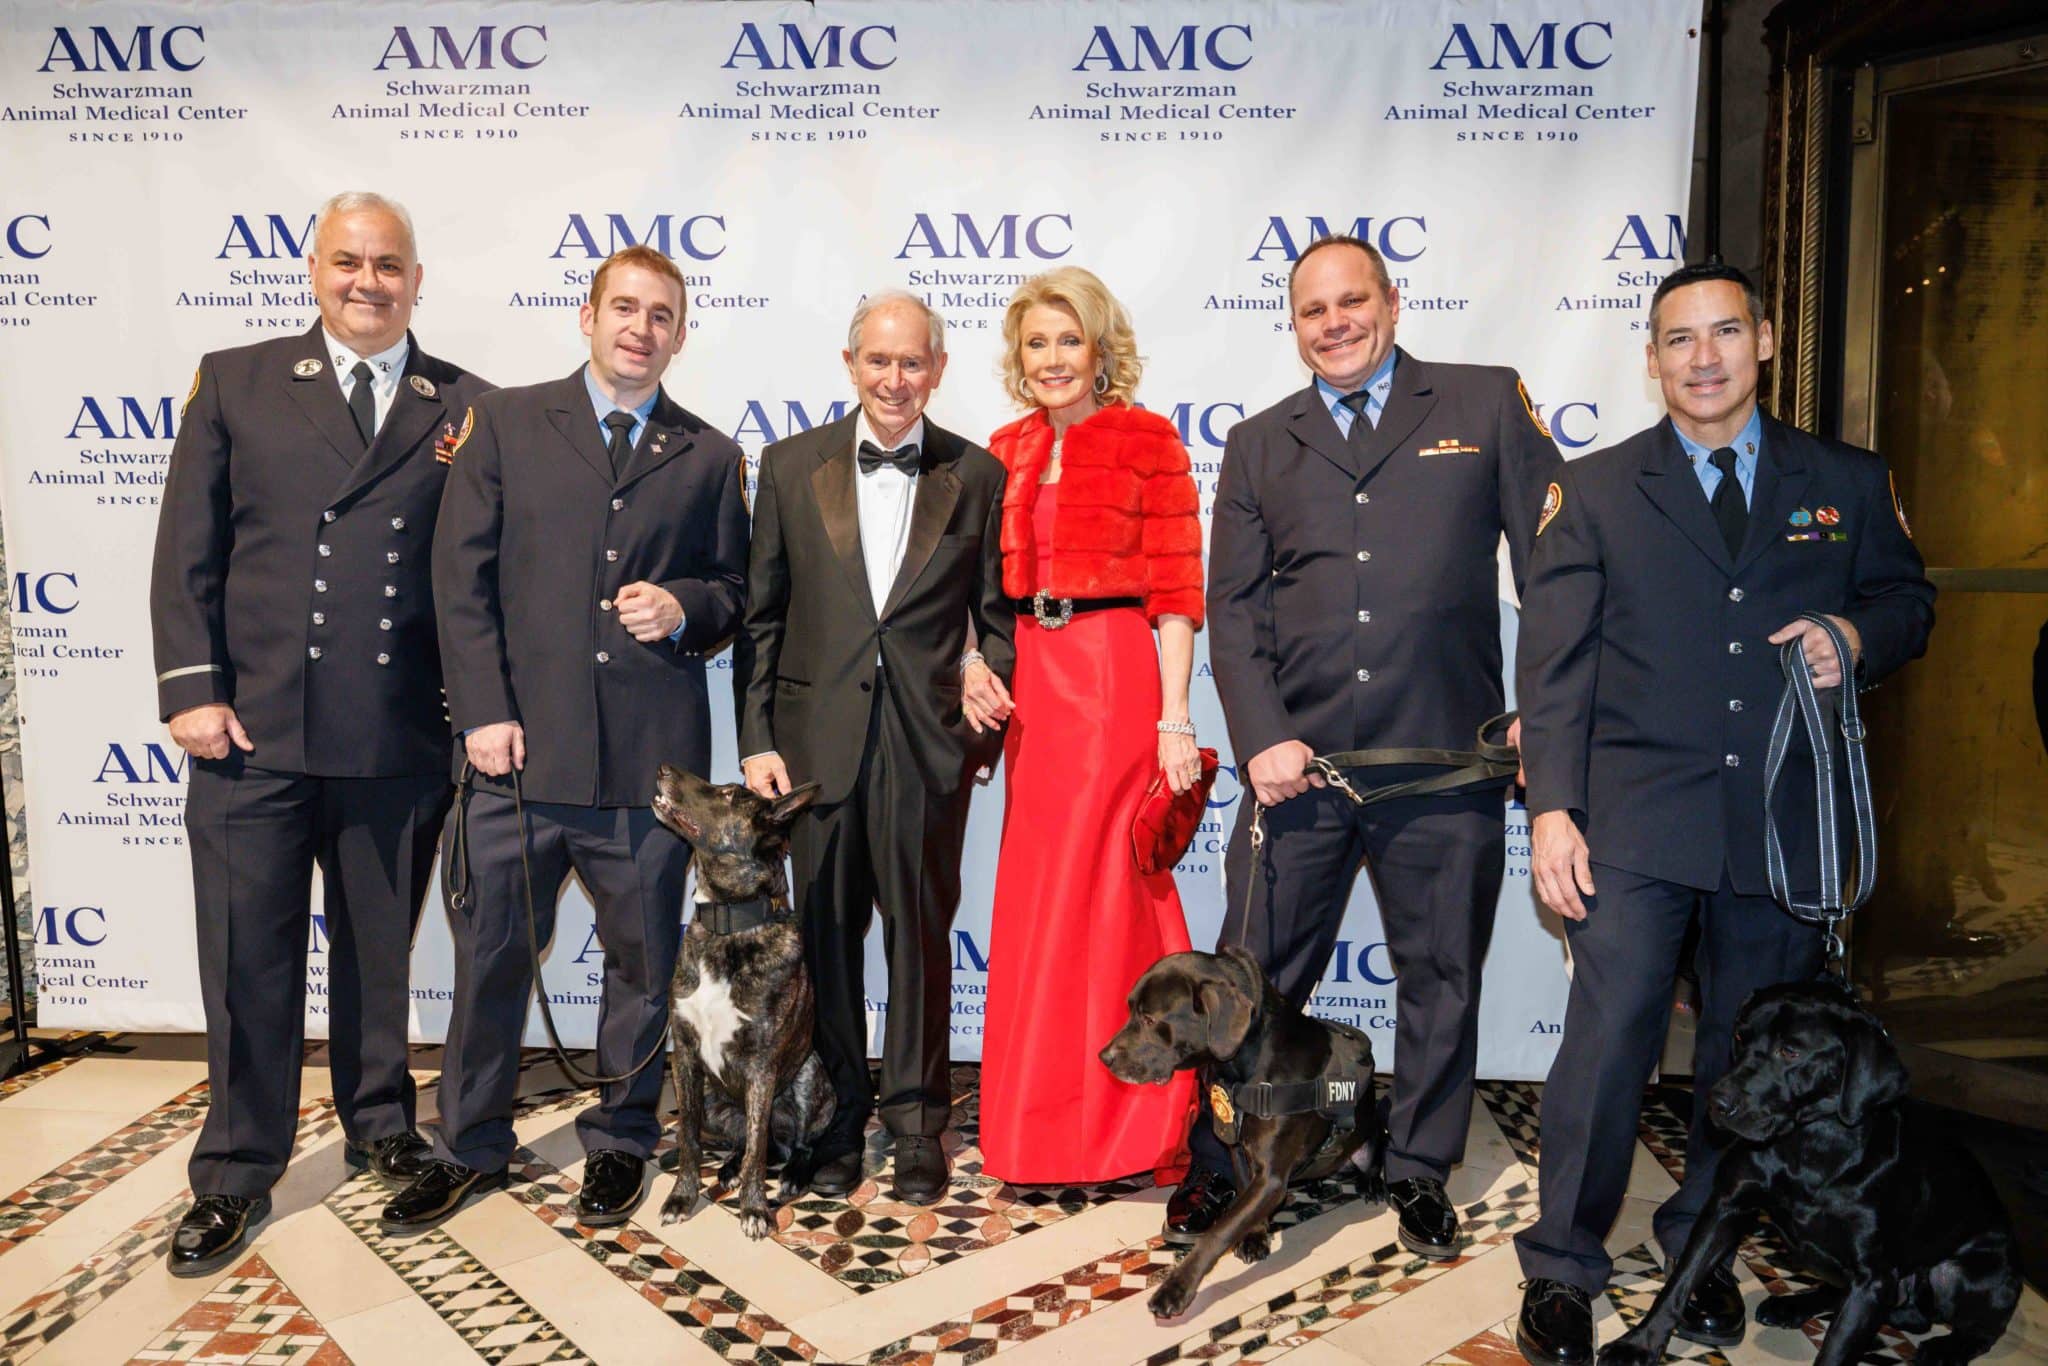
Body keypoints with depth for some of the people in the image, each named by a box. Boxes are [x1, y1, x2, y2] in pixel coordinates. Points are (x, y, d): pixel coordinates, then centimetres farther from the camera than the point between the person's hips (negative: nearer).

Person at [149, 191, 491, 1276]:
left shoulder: (466, 408, 5)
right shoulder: (234, 383, 6)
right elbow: (186, 553, 3)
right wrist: (190, 688, -4)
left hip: (400, 738, 0)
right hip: (253, 731, 0)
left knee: (380, 950, 14)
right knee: (247, 957, 7)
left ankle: (381, 1126, 35)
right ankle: (235, 1176, 23)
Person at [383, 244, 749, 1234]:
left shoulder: (708, 457, 11)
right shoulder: (507, 423, 7)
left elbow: (734, 590, 14)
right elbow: (462, 576, 2)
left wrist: (683, 607, -9)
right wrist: (483, 712, -7)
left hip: (651, 754, 1)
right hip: (519, 744, -1)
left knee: (643, 957, 11)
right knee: (489, 953, 8)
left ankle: (620, 1139, 31)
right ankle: (469, 1146, 28)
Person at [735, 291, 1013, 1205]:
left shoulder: (977, 475, 4)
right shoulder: (792, 466, 6)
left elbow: (998, 618, 6)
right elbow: (761, 616, 5)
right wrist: (756, 739, -1)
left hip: (928, 742, -1)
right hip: (818, 736, 1)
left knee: (921, 932, 7)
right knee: (826, 932, 10)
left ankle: (915, 1121, 23)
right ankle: (838, 1115, 27)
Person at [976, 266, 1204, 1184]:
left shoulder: (1147, 440, -2)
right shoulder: (1007, 450, 14)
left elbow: (1176, 591, -6)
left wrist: (1173, 719, -13)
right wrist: (972, 667, 0)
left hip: (1113, 676, -5)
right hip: (1025, 683, 6)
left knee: (1105, 890, -2)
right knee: (1034, 894, 9)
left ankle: (1120, 1129, 13)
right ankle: (1041, 1130, 23)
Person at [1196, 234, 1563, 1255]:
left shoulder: (1487, 405, 6)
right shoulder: (1257, 445, 12)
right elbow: (1232, 606, 6)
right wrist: (1261, 739, -6)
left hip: (1445, 758, 0)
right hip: (1298, 761, 1)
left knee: (1441, 977, 13)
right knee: (1253, 978, 6)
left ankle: (1420, 1172, 33)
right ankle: (1217, 1166, 24)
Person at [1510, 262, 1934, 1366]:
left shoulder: (1850, 484, 11)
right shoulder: (1594, 491, 6)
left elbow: (1906, 601, 20)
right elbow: (1553, 659, 0)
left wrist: (1858, 636, -6)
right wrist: (1552, 806, -9)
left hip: (1787, 821, 3)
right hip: (1636, 819, -2)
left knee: (1751, 1050, 12)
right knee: (1611, 1036, -6)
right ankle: (1563, 1266, 12)